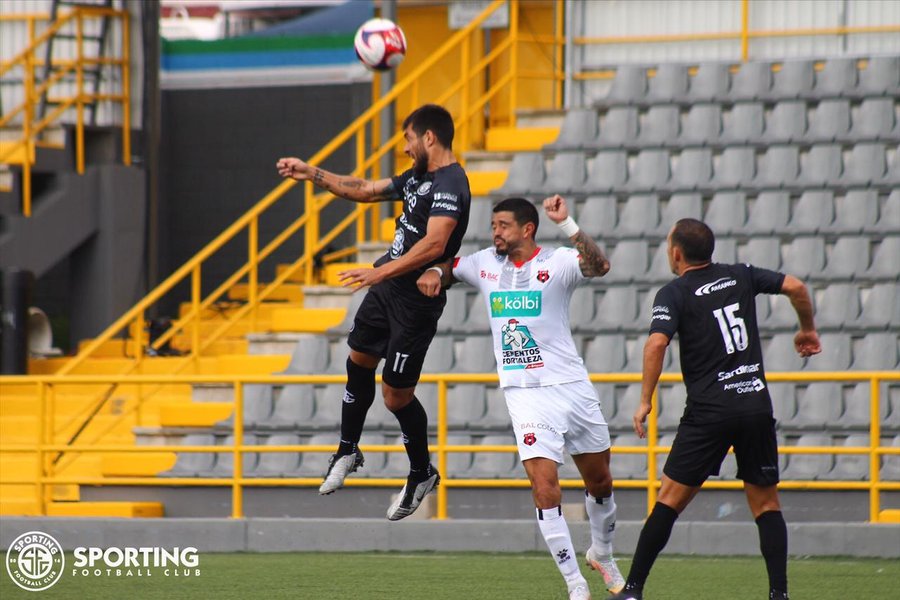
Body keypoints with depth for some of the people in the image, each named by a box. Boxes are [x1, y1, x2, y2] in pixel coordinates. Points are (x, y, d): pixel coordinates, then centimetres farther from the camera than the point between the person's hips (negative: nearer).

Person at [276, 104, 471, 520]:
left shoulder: (449, 185, -20)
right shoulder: (418, 177, 11)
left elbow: (434, 244, -32)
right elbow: (365, 190, 25)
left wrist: (380, 273, -36)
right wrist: (312, 174, 22)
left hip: (415, 300, -9)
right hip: (387, 287, 9)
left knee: (396, 394, -3)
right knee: (359, 361, 18)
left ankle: (422, 474, 17)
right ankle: (348, 451, 36)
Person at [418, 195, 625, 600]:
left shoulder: (556, 262, -8)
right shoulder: (485, 264, 5)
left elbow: (599, 266, -28)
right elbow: (448, 269, 24)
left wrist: (566, 224, -38)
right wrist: (432, 274, 1)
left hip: (572, 385, -1)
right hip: (526, 395, 1)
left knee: (600, 482, 14)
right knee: (545, 487, -14)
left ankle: (602, 554, 42)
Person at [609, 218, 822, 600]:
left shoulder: (674, 294, -2)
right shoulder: (740, 277, 11)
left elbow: (656, 343, -17)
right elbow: (795, 287, 6)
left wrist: (645, 401, -11)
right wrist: (807, 329, 23)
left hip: (709, 411, -3)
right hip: (756, 405, 3)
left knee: (670, 499, 2)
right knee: (766, 504, 11)